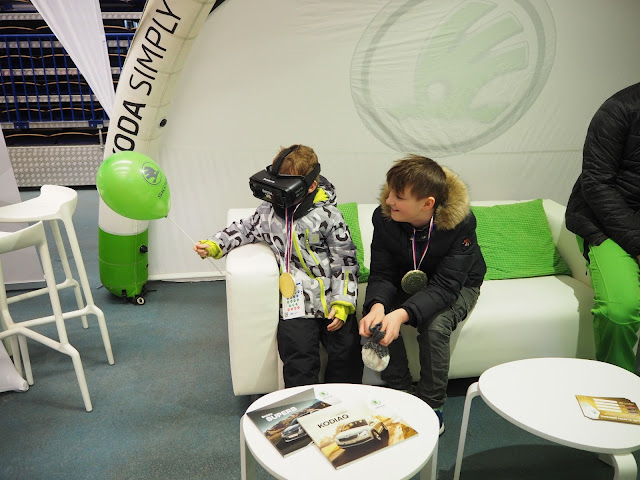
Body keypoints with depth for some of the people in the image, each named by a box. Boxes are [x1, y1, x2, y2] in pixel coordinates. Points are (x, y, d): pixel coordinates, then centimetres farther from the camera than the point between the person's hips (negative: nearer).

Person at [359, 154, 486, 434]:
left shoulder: (460, 221, -32)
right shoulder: (384, 216, -23)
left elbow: (445, 286, -34)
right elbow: (382, 274, -18)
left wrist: (402, 314, -51)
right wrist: (377, 306, -42)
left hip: (458, 287, -2)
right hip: (406, 284, 3)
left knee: (434, 326, -32)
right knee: (375, 321, -24)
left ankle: (432, 406, -6)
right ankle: (400, 393, -1)